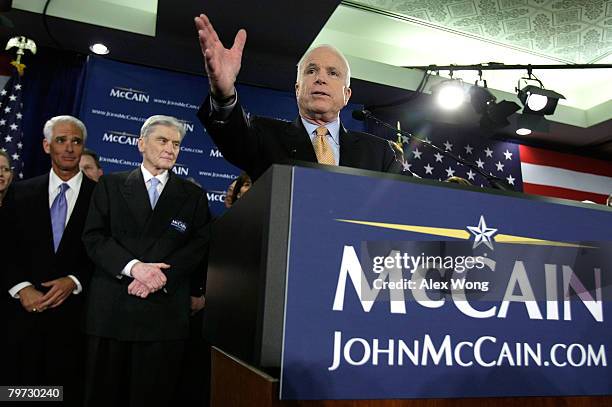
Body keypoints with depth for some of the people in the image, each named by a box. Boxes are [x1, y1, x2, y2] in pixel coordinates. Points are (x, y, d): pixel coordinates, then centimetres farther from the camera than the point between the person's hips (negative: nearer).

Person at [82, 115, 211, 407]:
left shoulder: (194, 195, 10)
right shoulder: (110, 185, 10)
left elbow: (200, 246, 1)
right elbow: (94, 237, 0)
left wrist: (160, 276, -13)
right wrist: (133, 266, -15)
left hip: (166, 312, 0)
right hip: (111, 307, 1)